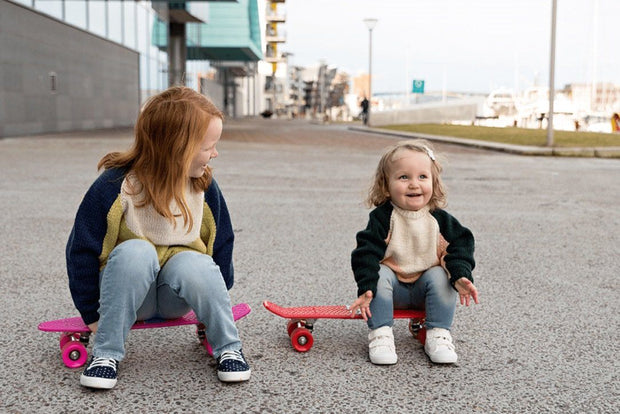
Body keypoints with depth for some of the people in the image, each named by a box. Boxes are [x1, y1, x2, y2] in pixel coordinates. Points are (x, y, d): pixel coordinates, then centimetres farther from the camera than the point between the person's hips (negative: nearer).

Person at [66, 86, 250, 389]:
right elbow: (82, 250, -10)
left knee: (194, 263, -33)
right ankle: (106, 353, -21)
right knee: (136, 251, -35)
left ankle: (229, 348, -11)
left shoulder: (205, 187, -7)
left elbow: (221, 242, 7)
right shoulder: (114, 187, -18)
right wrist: (92, 315, -7)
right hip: (126, 288, -2)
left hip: (176, 295, 2)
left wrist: (216, 300, 8)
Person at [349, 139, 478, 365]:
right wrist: (366, 288, -30)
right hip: (392, 288, -1)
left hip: (425, 290, 2)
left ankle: (439, 335, -13)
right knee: (380, 275, -29)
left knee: (440, 277, -25)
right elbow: (367, 252, -19)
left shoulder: (440, 219, -7)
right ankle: (380, 334, -19)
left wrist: (461, 277, -26)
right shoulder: (382, 218, -14)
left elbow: (459, 247, -7)